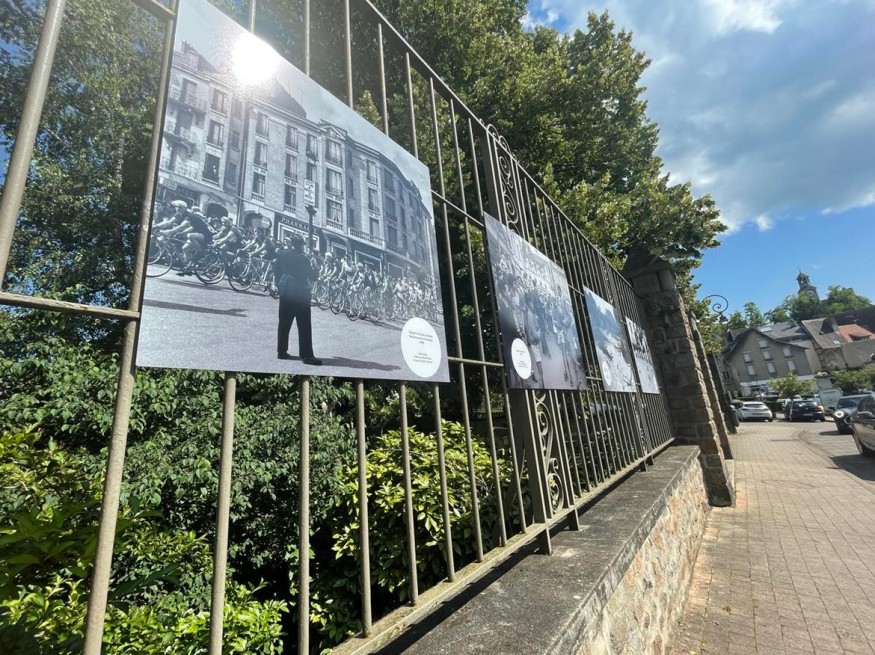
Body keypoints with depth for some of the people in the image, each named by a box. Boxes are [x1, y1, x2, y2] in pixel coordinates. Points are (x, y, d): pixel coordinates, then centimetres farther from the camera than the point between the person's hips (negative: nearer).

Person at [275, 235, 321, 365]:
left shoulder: (282, 254, 3)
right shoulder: (303, 259, -15)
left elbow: (276, 272, 9)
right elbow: (312, 276, -9)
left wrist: (280, 285, 20)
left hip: (285, 291, 7)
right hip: (300, 293, -6)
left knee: (284, 322, 14)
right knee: (304, 325, -3)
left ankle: (281, 351, 20)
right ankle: (306, 355, -3)